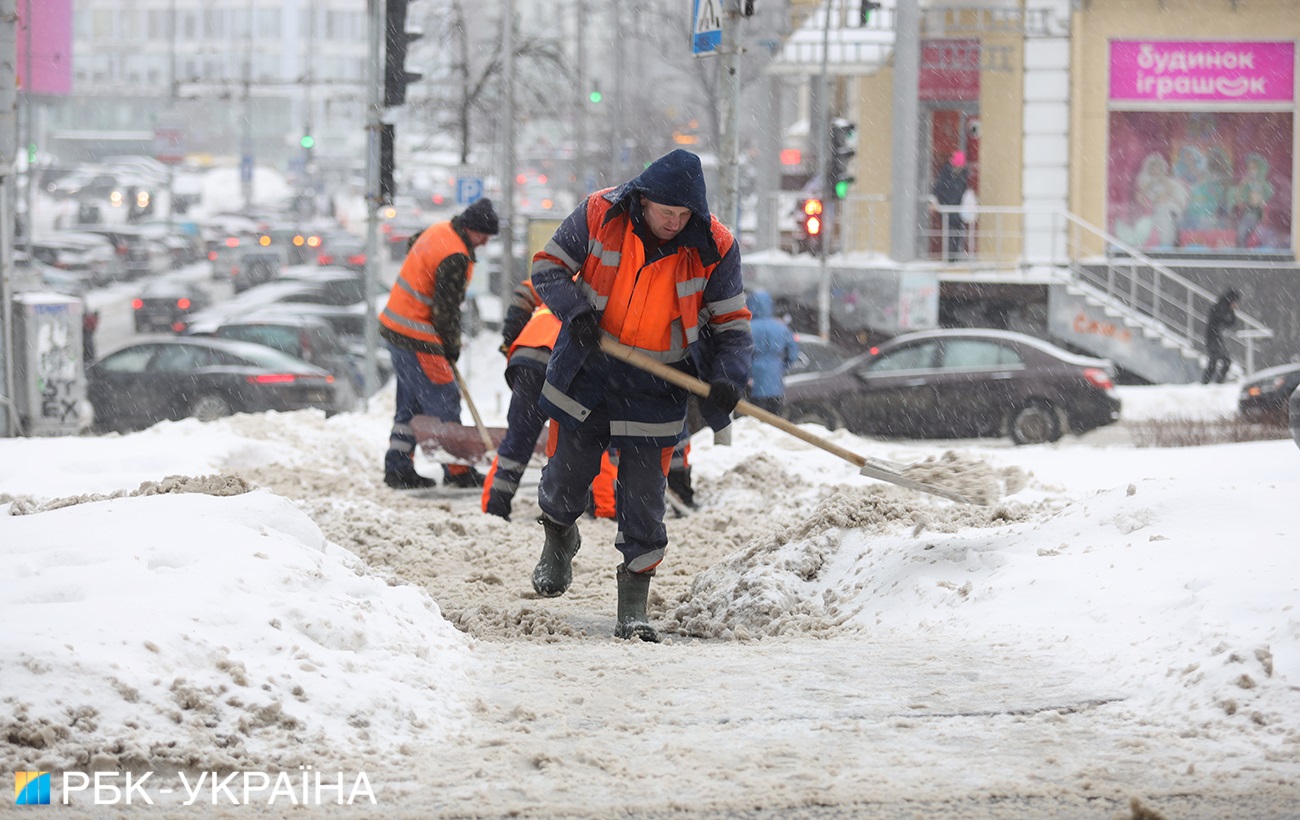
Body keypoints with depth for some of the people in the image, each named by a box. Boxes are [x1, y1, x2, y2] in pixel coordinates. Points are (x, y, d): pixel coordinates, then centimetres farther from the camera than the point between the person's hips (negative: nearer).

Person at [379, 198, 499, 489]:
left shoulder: (439, 231, 7)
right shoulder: (455, 257, -22)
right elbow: (446, 309, -20)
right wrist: (452, 348, -4)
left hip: (395, 328, 10)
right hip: (418, 339, -10)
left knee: (410, 403, 15)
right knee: (443, 401, -3)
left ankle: (398, 468, 16)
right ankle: (457, 471, 2)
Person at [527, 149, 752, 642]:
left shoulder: (715, 249, -13)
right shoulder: (600, 215, -13)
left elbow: (731, 324, -5)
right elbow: (549, 267, -2)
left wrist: (727, 378, -22)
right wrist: (575, 310, -20)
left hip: (655, 390, -1)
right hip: (586, 371, 1)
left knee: (642, 499, -3)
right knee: (568, 474, 11)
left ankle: (633, 608, 8)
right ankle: (559, 540, 45)